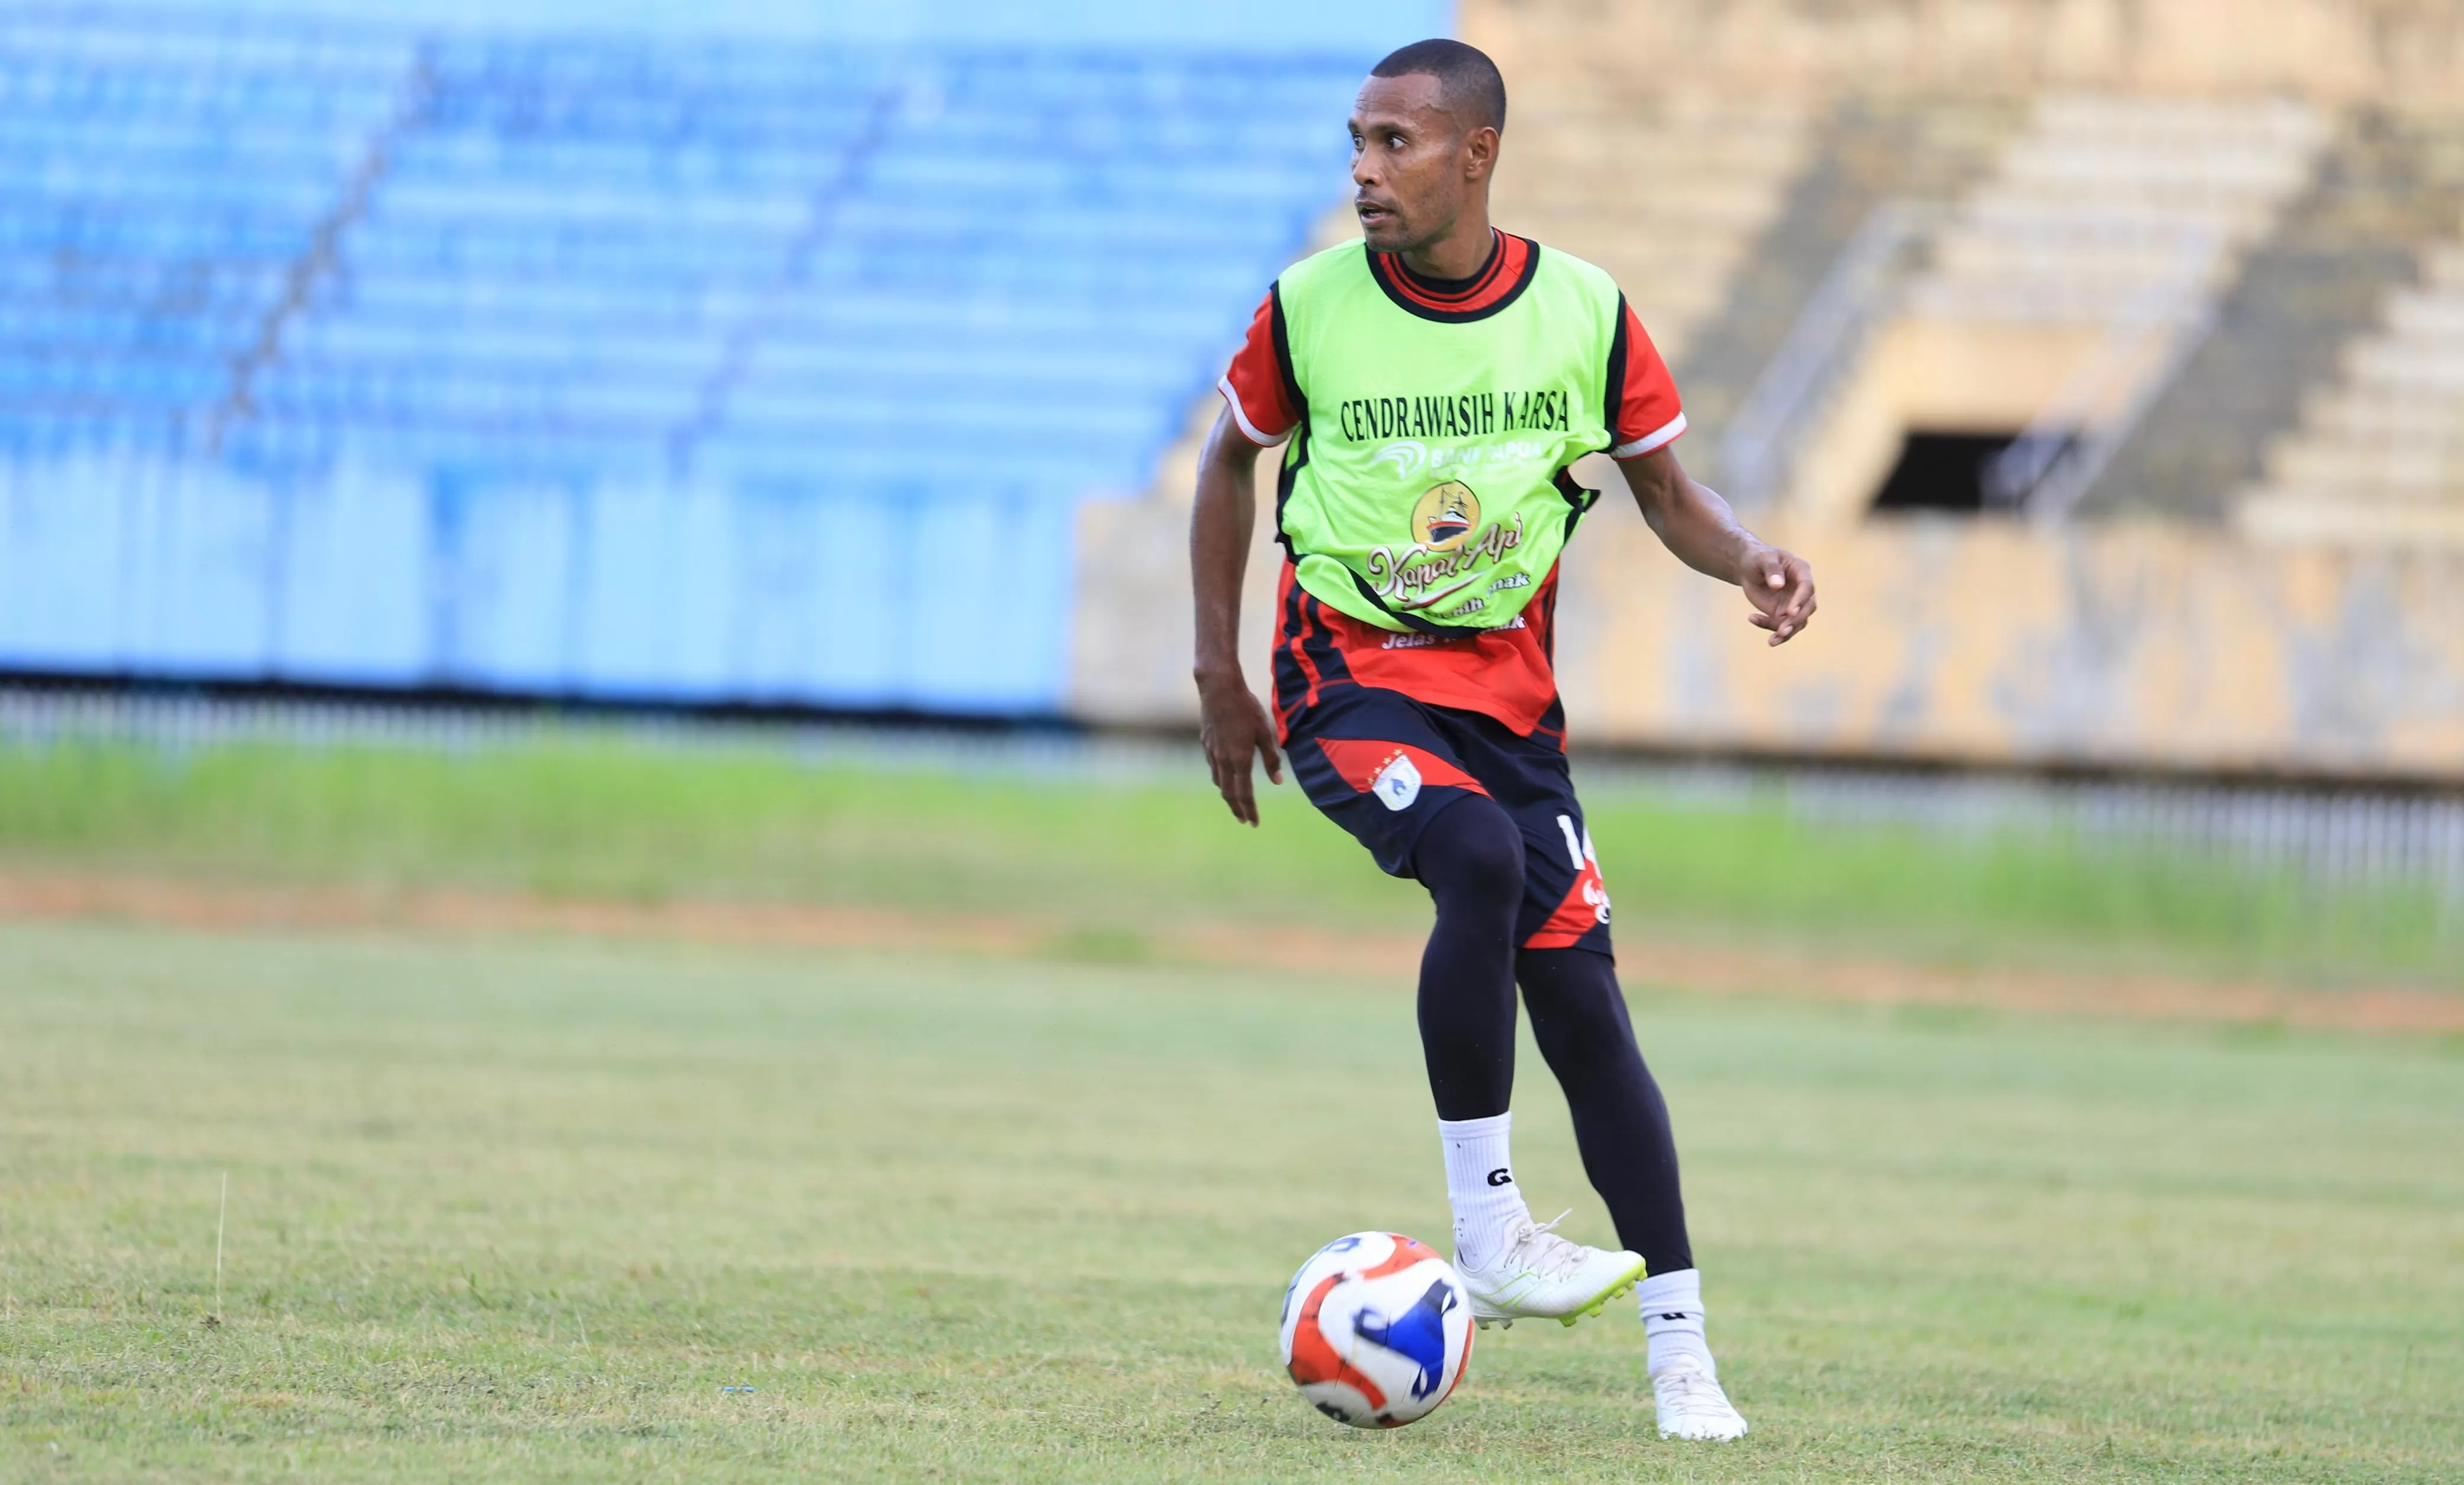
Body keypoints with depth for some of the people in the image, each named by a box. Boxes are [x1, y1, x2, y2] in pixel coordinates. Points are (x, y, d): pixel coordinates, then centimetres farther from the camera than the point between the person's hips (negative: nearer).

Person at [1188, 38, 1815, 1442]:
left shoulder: (1585, 313, -5)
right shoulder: (1310, 310, -8)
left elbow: (1668, 491, 7)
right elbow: (1233, 459, 10)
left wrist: (1753, 562, -15)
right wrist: (1220, 676, 10)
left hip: (1506, 685, 3)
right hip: (1349, 679, -2)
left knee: (1579, 991, -4)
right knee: (1480, 856, -32)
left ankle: (1682, 1354, 2)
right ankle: (1486, 1226, -22)